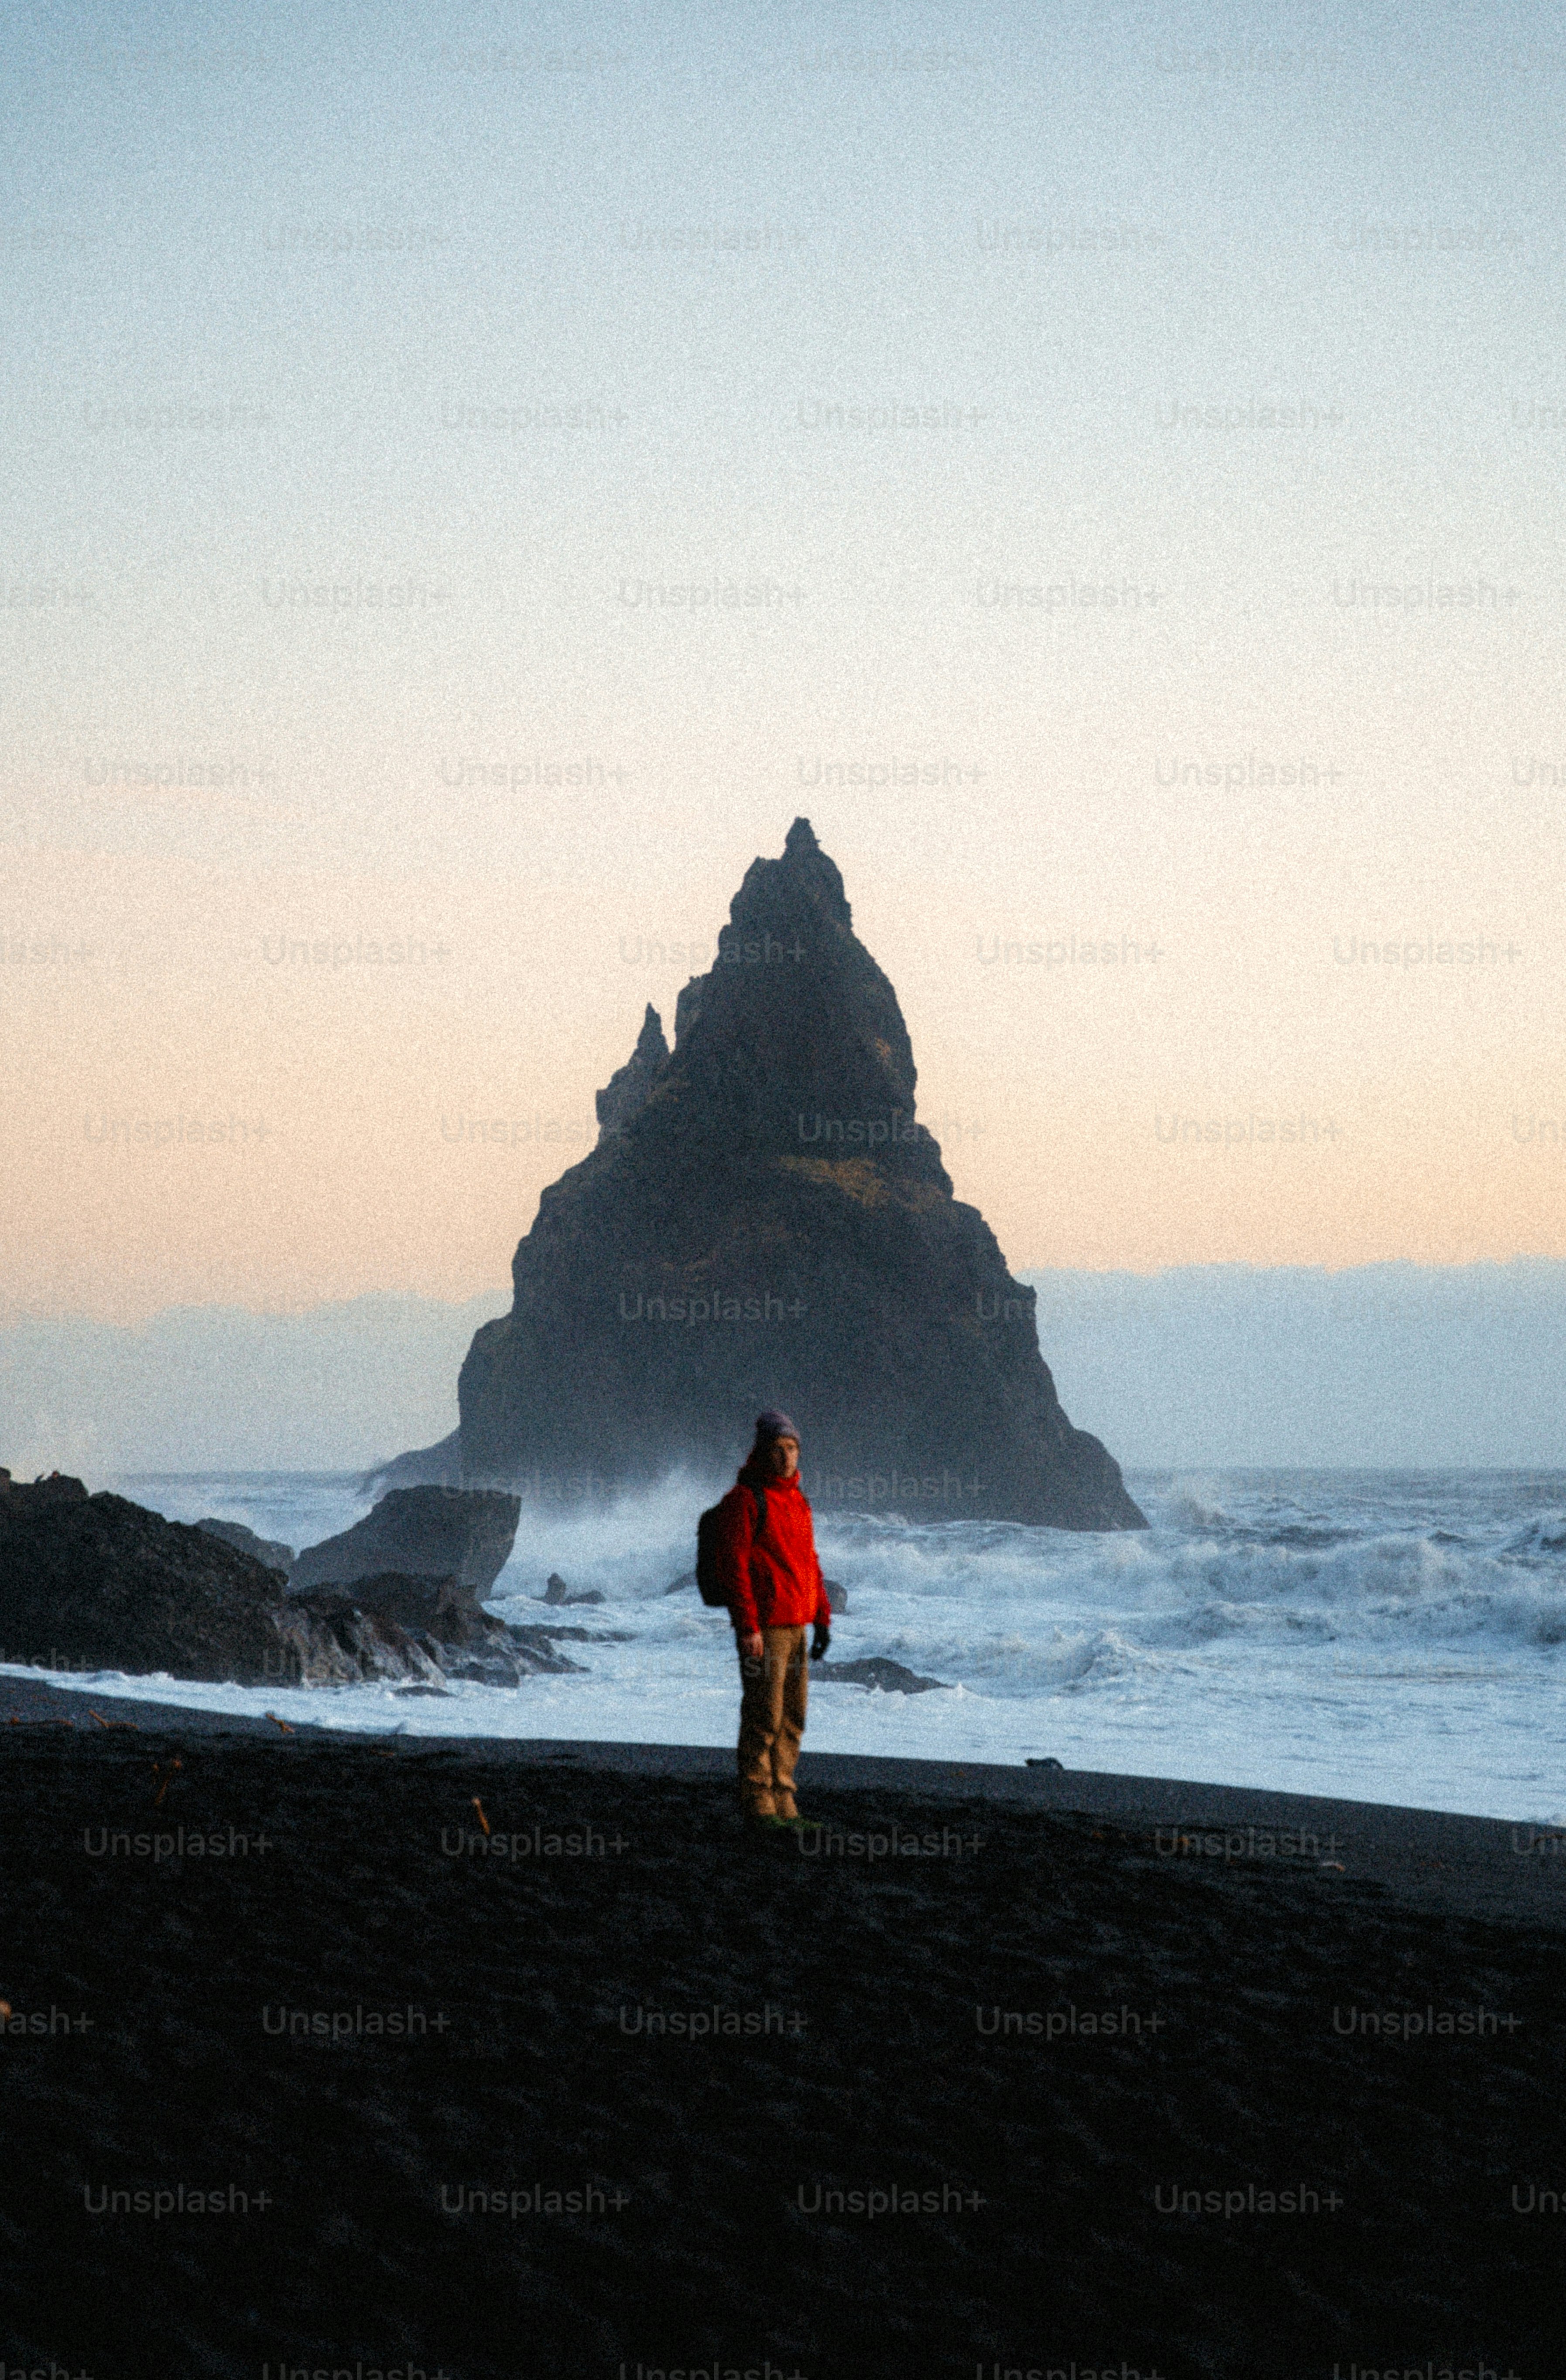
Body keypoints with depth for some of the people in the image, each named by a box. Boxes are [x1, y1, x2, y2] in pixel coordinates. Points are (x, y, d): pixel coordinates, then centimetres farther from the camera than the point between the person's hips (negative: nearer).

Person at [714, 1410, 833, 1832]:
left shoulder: (797, 1501, 16)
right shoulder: (744, 1499, -9)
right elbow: (733, 1565, -14)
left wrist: (822, 1618, 17)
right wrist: (747, 1627, -19)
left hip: (795, 1626, 8)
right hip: (763, 1628, -8)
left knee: (792, 1718, 9)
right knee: (763, 1717, -6)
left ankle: (782, 1800, 15)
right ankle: (757, 1803, 0)